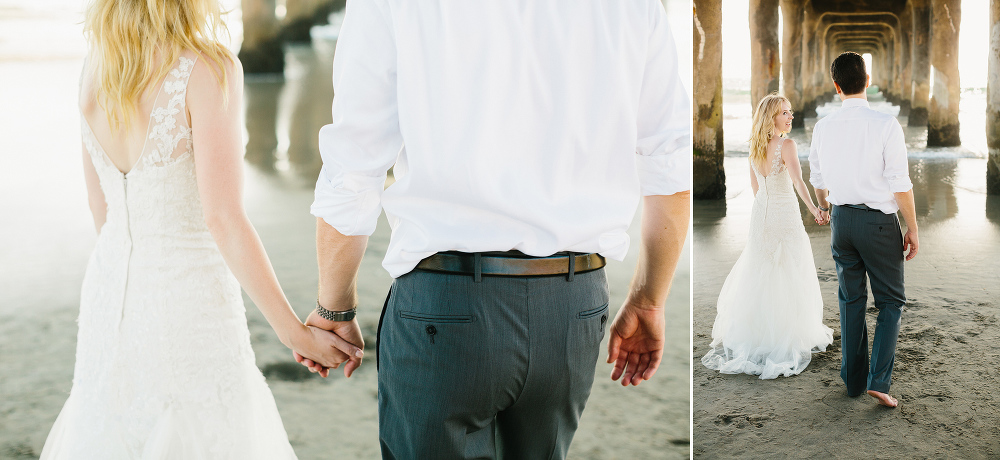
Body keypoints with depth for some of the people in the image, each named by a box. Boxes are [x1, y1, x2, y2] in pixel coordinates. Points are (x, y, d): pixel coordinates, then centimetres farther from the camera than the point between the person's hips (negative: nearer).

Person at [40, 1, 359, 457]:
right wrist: (296, 333, -16)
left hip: (109, 288, 7)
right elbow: (223, 219, -23)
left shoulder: (98, 59, 1)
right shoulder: (207, 69, -19)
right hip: (189, 297, -7)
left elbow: (99, 201, 10)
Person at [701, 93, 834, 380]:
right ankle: (789, 333, 12)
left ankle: (752, 332, 22)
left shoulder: (754, 146, 4)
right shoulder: (786, 145, -17)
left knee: (758, 273, 14)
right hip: (785, 213, -6)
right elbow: (798, 182, -31)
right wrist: (814, 210, -40)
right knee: (787, 274, 4)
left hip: (761, 212, 6)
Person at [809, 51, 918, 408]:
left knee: (851, 300, 15)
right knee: (891, 301, 8)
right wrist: (912, 229, -2)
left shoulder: (823, 127, -1)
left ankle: (853, 380, 22)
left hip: (841, 219, 4)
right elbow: (900, 184, -12)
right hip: (878, 222, -4)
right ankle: (879, 380, -3)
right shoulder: (885, 125, -14)